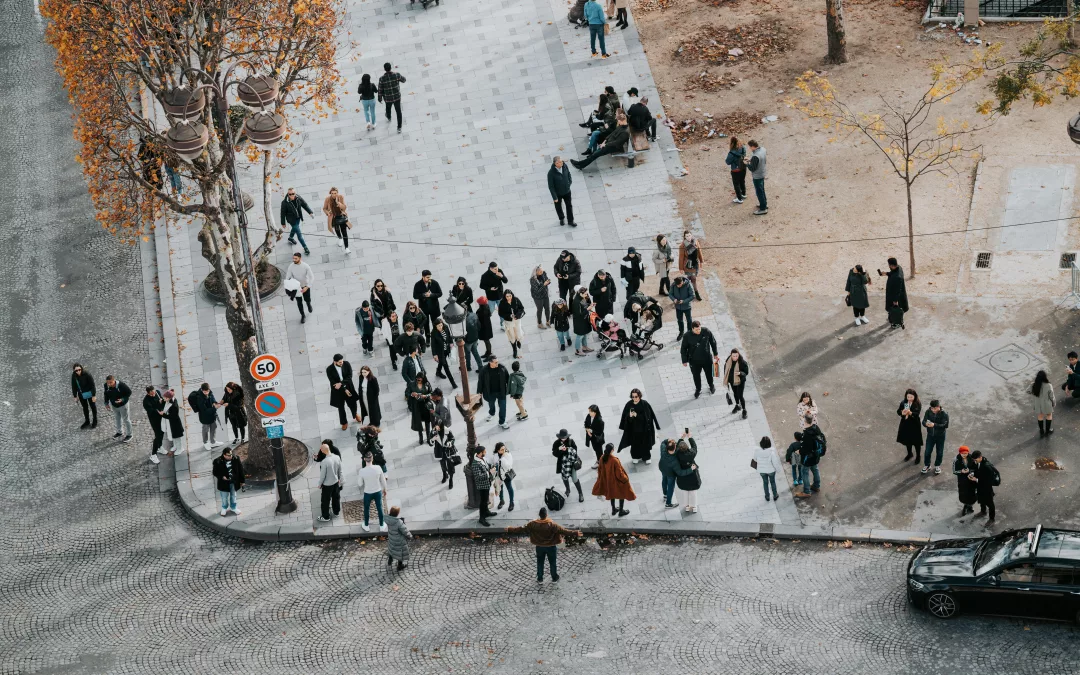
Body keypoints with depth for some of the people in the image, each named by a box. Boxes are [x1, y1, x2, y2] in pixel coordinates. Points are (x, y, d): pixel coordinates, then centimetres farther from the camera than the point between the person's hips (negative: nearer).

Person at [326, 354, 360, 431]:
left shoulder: (347, 364, -18)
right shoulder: (329, 369, -23)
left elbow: (349, 377, -16)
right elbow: (333, 382, -19)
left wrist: (341, 383, -29)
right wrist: (344, 390, -21)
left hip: (348, 388, 2)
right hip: (338, 391, -2)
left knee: (352, 404, 21)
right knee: (341, 407, 15)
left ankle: (355, 415, 56)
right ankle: (344, 422, 40)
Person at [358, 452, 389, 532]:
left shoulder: (362, 471, -25)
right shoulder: (378, 468, -20)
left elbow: (360, 483, -10)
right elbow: (383, 481, -6)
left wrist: (358, 477, 9)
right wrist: (384, 490, 11)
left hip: (368, 493, -1)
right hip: (378, 492, 1)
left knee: (366, 509, 23)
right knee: (379, 508, 22)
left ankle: (366, 526, 41)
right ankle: (382, 526, 38)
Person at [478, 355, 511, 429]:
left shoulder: (502, 368, -18)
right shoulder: (484, 370, -21)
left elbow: (508, 379, -5)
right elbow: (480, 381, -9)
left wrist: (509, 389, -1)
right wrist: (480, 392, -2)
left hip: (501, 392, 0)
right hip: (490, 393, 0)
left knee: (502, 407, 6)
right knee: (491, 405, 27)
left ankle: (502, 422, 26)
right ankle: (491, 414, 60)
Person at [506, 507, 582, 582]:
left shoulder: (533, 524, -18)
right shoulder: (552, 524, -26)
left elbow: (521, 529, -11)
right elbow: (562, 530, -29)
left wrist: (509, 530, 1)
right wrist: (575, 533, -27)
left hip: (539, 547, 2)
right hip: (551, 547, -2)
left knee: (540, 563, 20)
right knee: (553, 563, 17)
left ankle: (539, 578, 28)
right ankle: (554, 578, 30)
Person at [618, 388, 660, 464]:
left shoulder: (644, 404, -18)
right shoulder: (629, 404, -10)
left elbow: (647, 416, -17)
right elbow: (625, 416, -5)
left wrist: (637, 415, -29)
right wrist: (630, 416, -28)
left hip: (644, 427, -2)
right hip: (633, 428, 2)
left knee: (645, 443, 12)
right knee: (635, 443, 11)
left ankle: (647, 457, 33)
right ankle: (636, 457, 33)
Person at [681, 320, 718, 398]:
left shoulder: (706, 331, -22)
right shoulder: (687, 336, -25)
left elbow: (713, 342, -4)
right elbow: (684, 348, -10)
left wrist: (715, 354, 4)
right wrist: (684, 361, -3)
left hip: (707, 359, 1)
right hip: (694, 361, -1)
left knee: (709, 374, 24)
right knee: (696, 376, 20)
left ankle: (711, 386, 55)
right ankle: (698, 389, 48)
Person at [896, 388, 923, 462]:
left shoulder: (918, 404, -16)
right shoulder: (903, 403, -6)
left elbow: (917, 414, -28)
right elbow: (898, 411, -8)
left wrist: (910, 413, -48)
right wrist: (902, 412, -31)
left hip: (915, 425, -4)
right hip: (905, 424, 4)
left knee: (916, 442, 8)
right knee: (907, 440, 20)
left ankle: (918, 456, 28)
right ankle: (910, 454, 44)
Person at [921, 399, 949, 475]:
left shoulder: (944, 414, -21)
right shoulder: (928, 412, -11)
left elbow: (945, 425, -25)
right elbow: (923, 421, -11)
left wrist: (934, 425, -39)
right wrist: (926, 424, -37)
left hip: (940, 436, -2)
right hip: (930, 435, 2)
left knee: (939, 452, 14)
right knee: (928, 451, 11)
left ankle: (937, 466, 35)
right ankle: (927, 465, 32)